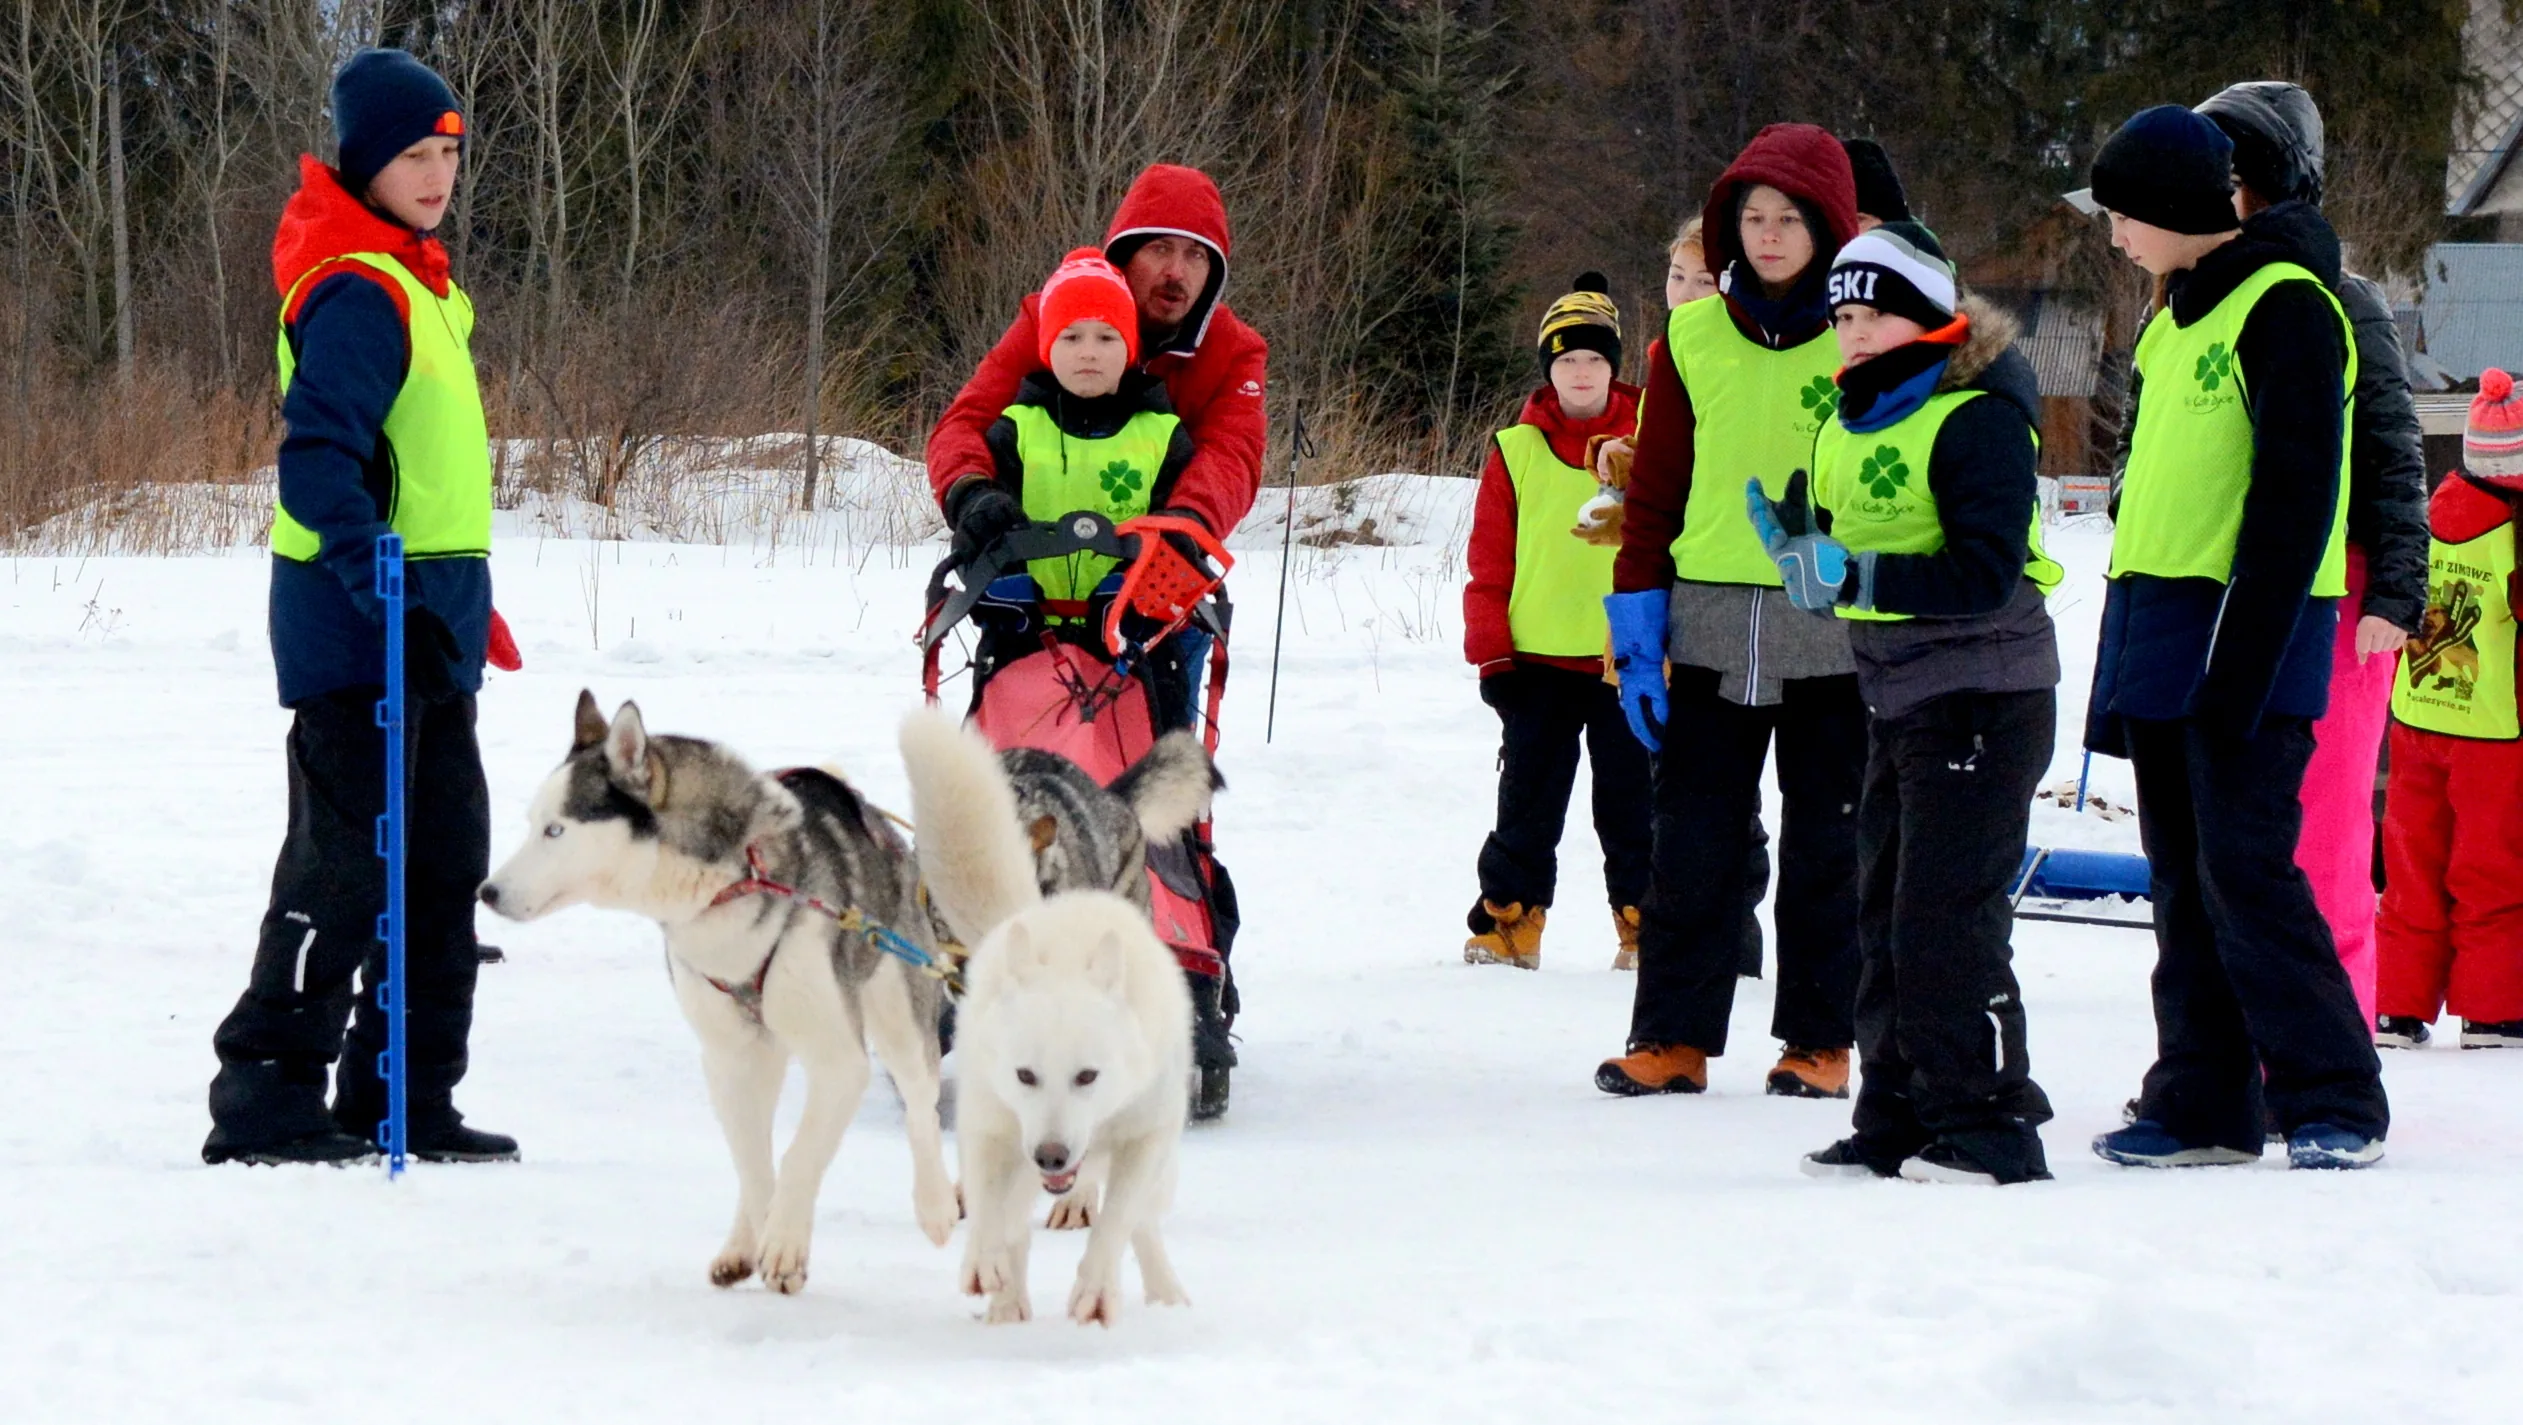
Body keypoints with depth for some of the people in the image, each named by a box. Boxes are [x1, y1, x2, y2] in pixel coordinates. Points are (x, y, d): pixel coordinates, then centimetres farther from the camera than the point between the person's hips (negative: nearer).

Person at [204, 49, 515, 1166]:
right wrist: (385, 592, -35)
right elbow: (318, 459, -24)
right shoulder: (356, 290, -14)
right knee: (346, 862, -8)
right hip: (360, 624, -10)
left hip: (426, 625, 10)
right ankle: (267, 1096, -4)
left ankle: (403, 1098, 17)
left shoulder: (415, 283, 18)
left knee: (447, 860, 11)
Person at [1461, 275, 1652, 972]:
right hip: (1537, 659, 1)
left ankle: (1645, 926, 12)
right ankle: (1507, 921, 12)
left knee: (1631, 806, 6)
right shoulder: (1516, 449, 4)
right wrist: (1492, 652, -2)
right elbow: (1489, 560, 4)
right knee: (1527, 802, 7)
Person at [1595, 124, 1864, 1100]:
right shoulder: (1693, 337, 7)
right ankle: (1673, 1036, 8)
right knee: (1693, 842, 3)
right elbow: (1654, 488, 9)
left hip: (1835, 638, -2)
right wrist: (1637, 631, 4)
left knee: (1826, 845, 6)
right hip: (1710, 628, 2)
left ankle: (1819, 1039, 14)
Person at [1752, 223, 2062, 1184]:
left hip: (1983, 699, -9)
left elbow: (1986, 576, -22)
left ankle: (1987, 1126, -5)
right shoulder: (1847, 429, 13)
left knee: (1947, 920, -11)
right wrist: (1799, 544, -3)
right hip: (1896, 700, 9)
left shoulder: (1976, 420, -14)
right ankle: (1898, 1122, 17)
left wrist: (1856, 577, -27)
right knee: (1885, 920, 10)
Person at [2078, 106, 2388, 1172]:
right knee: (2184, 881, 8)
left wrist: (2244, 660, -20)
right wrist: (2127, 652, 19)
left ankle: (2336, 1105, -6)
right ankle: (2203, 1105, 11)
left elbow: (2295, 498, -16)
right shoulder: (2177, 314, 18)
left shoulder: (2283, 306, -10)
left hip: (2246, 629, -9)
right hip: (2162, 628, 9)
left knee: (2244, 870, -12)